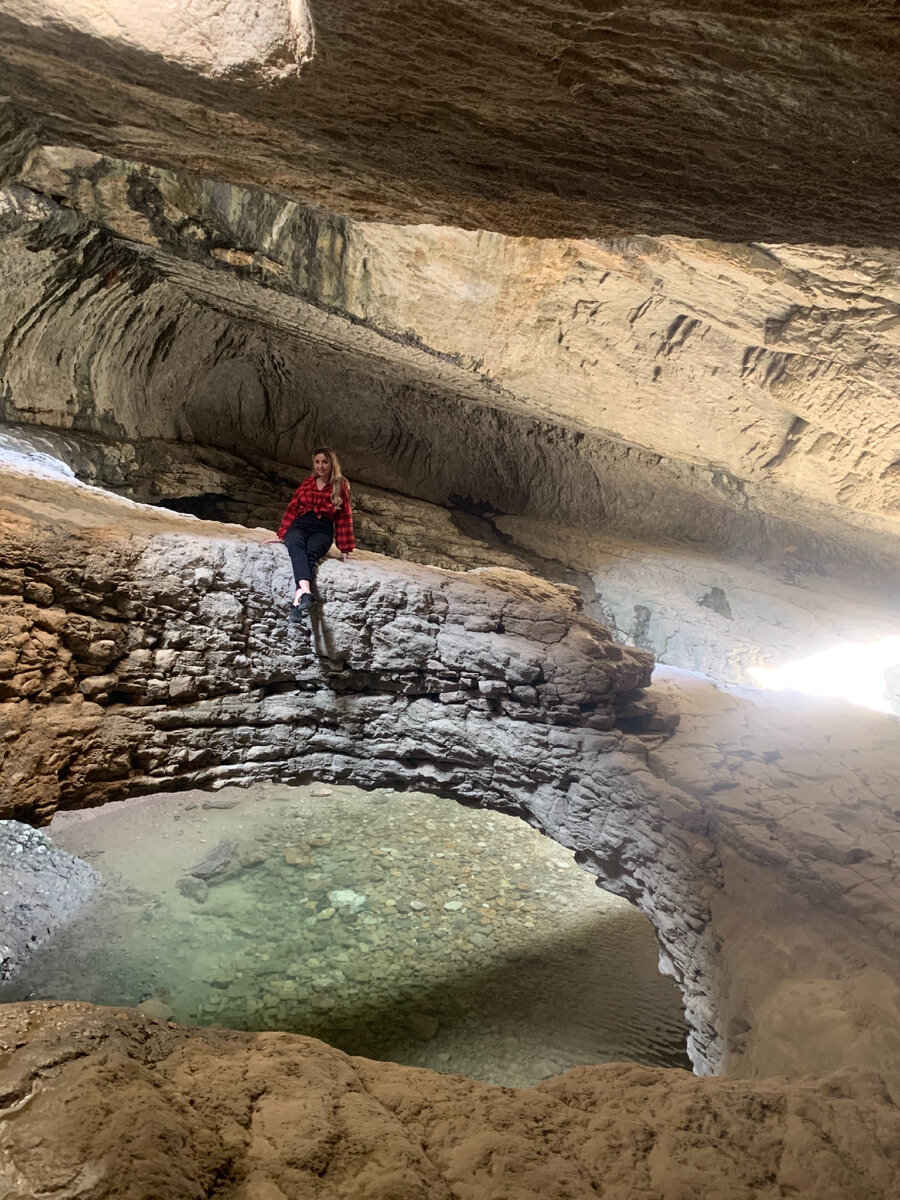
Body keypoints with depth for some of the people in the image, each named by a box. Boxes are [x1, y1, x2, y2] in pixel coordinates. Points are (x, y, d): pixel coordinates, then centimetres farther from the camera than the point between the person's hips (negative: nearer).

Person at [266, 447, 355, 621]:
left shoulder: (340, 486, 10)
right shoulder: (307, 482, 18)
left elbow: (344, 518, 9)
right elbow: (292, 508, 18)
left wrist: (345, 548, 7)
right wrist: (282, 534, 13)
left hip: (322, 530, -1)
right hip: (299, 526, 2)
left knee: (311, 552, -37)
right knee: (296, 546, -36)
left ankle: (298, 598, -57)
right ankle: (306, 591, -60)